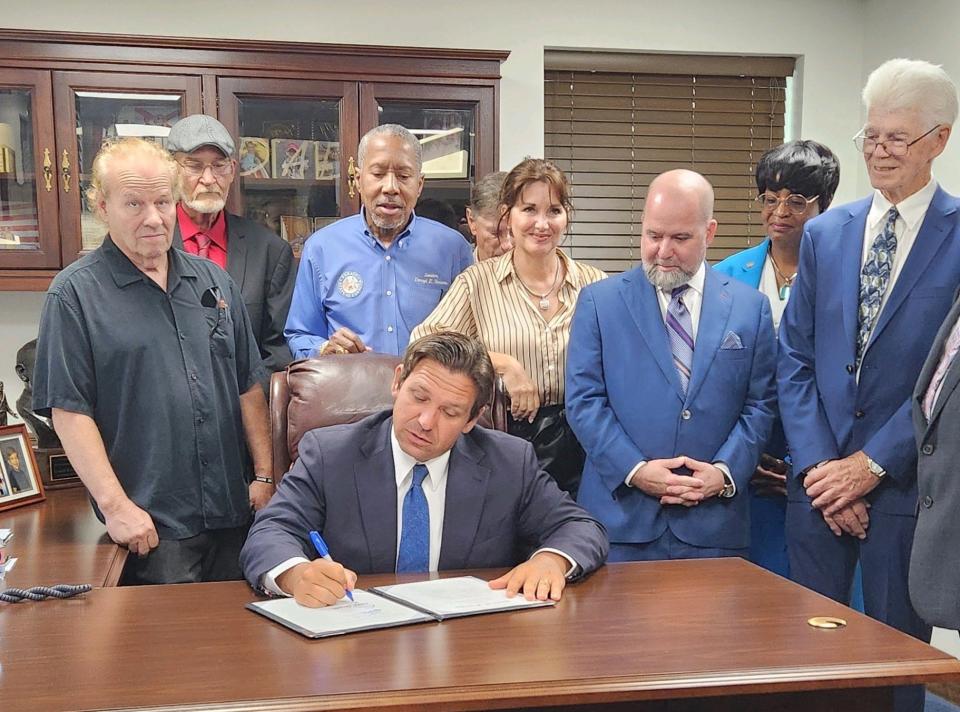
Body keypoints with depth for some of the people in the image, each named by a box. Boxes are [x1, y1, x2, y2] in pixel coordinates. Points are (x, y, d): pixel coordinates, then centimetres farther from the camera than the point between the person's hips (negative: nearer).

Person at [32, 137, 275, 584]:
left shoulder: (214, 281, 11)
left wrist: (263, 475, 7)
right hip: (149, 524, -5)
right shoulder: (75, 294, -5)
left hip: (234, 512, 5)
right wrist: (115, 504, -15)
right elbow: (69, 410, -9)